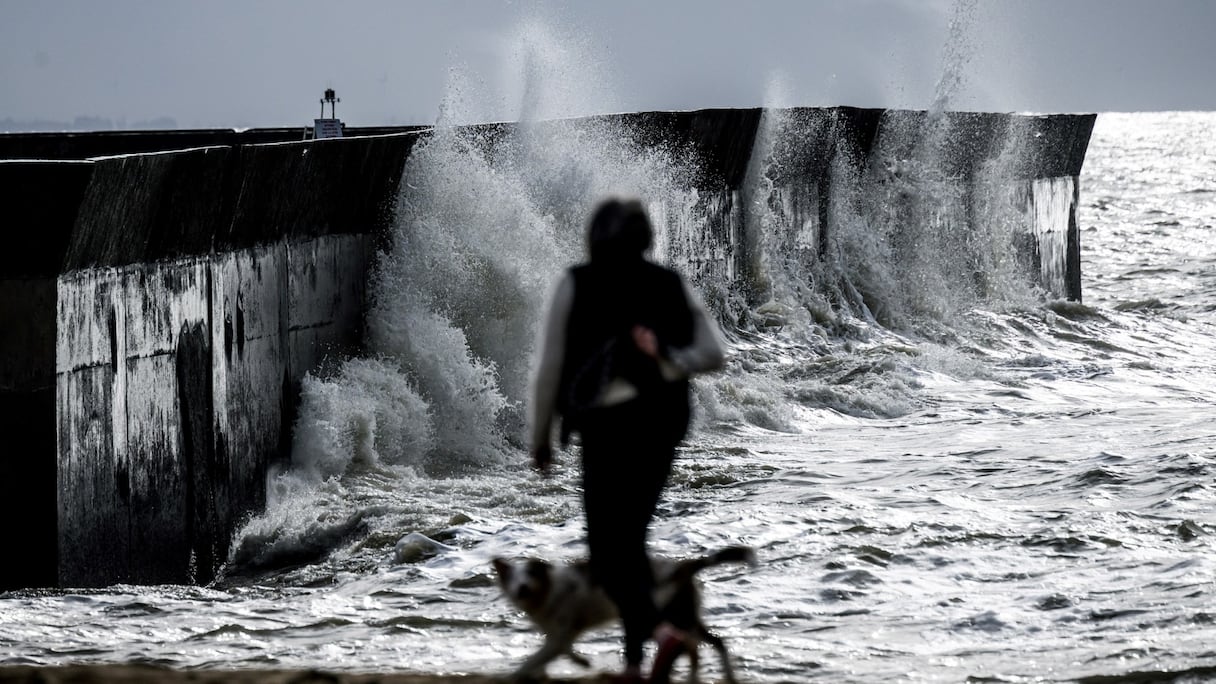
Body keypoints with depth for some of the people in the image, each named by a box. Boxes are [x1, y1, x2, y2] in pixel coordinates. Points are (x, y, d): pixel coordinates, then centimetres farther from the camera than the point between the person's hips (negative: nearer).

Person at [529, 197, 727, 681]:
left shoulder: (576, 284, -1)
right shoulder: (672, 285, 9)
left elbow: (549, 367, -1)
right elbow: (713, 353, -1)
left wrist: (540, 438, 8)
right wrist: (663, 364, -6)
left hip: (606, 423, -4)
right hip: (663, 423, 5)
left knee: (607, 550, -3)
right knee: (632, 539, 17)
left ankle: (658, 629, -28)